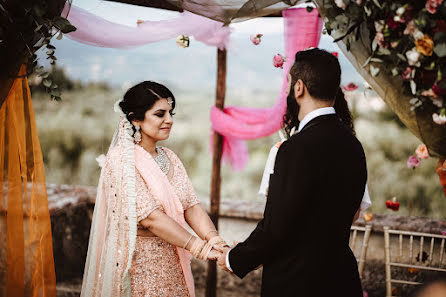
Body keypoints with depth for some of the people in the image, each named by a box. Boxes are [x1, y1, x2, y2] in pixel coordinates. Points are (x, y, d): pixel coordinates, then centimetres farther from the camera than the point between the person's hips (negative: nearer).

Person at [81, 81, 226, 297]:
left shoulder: (169, 158, 7)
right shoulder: (121, 160, -14)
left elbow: (191, 205, -1)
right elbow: (151, 217, -22)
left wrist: (213, 237, -19)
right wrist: (200, 247, -25)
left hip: (173, 267, 6)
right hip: (140, 267, -6)